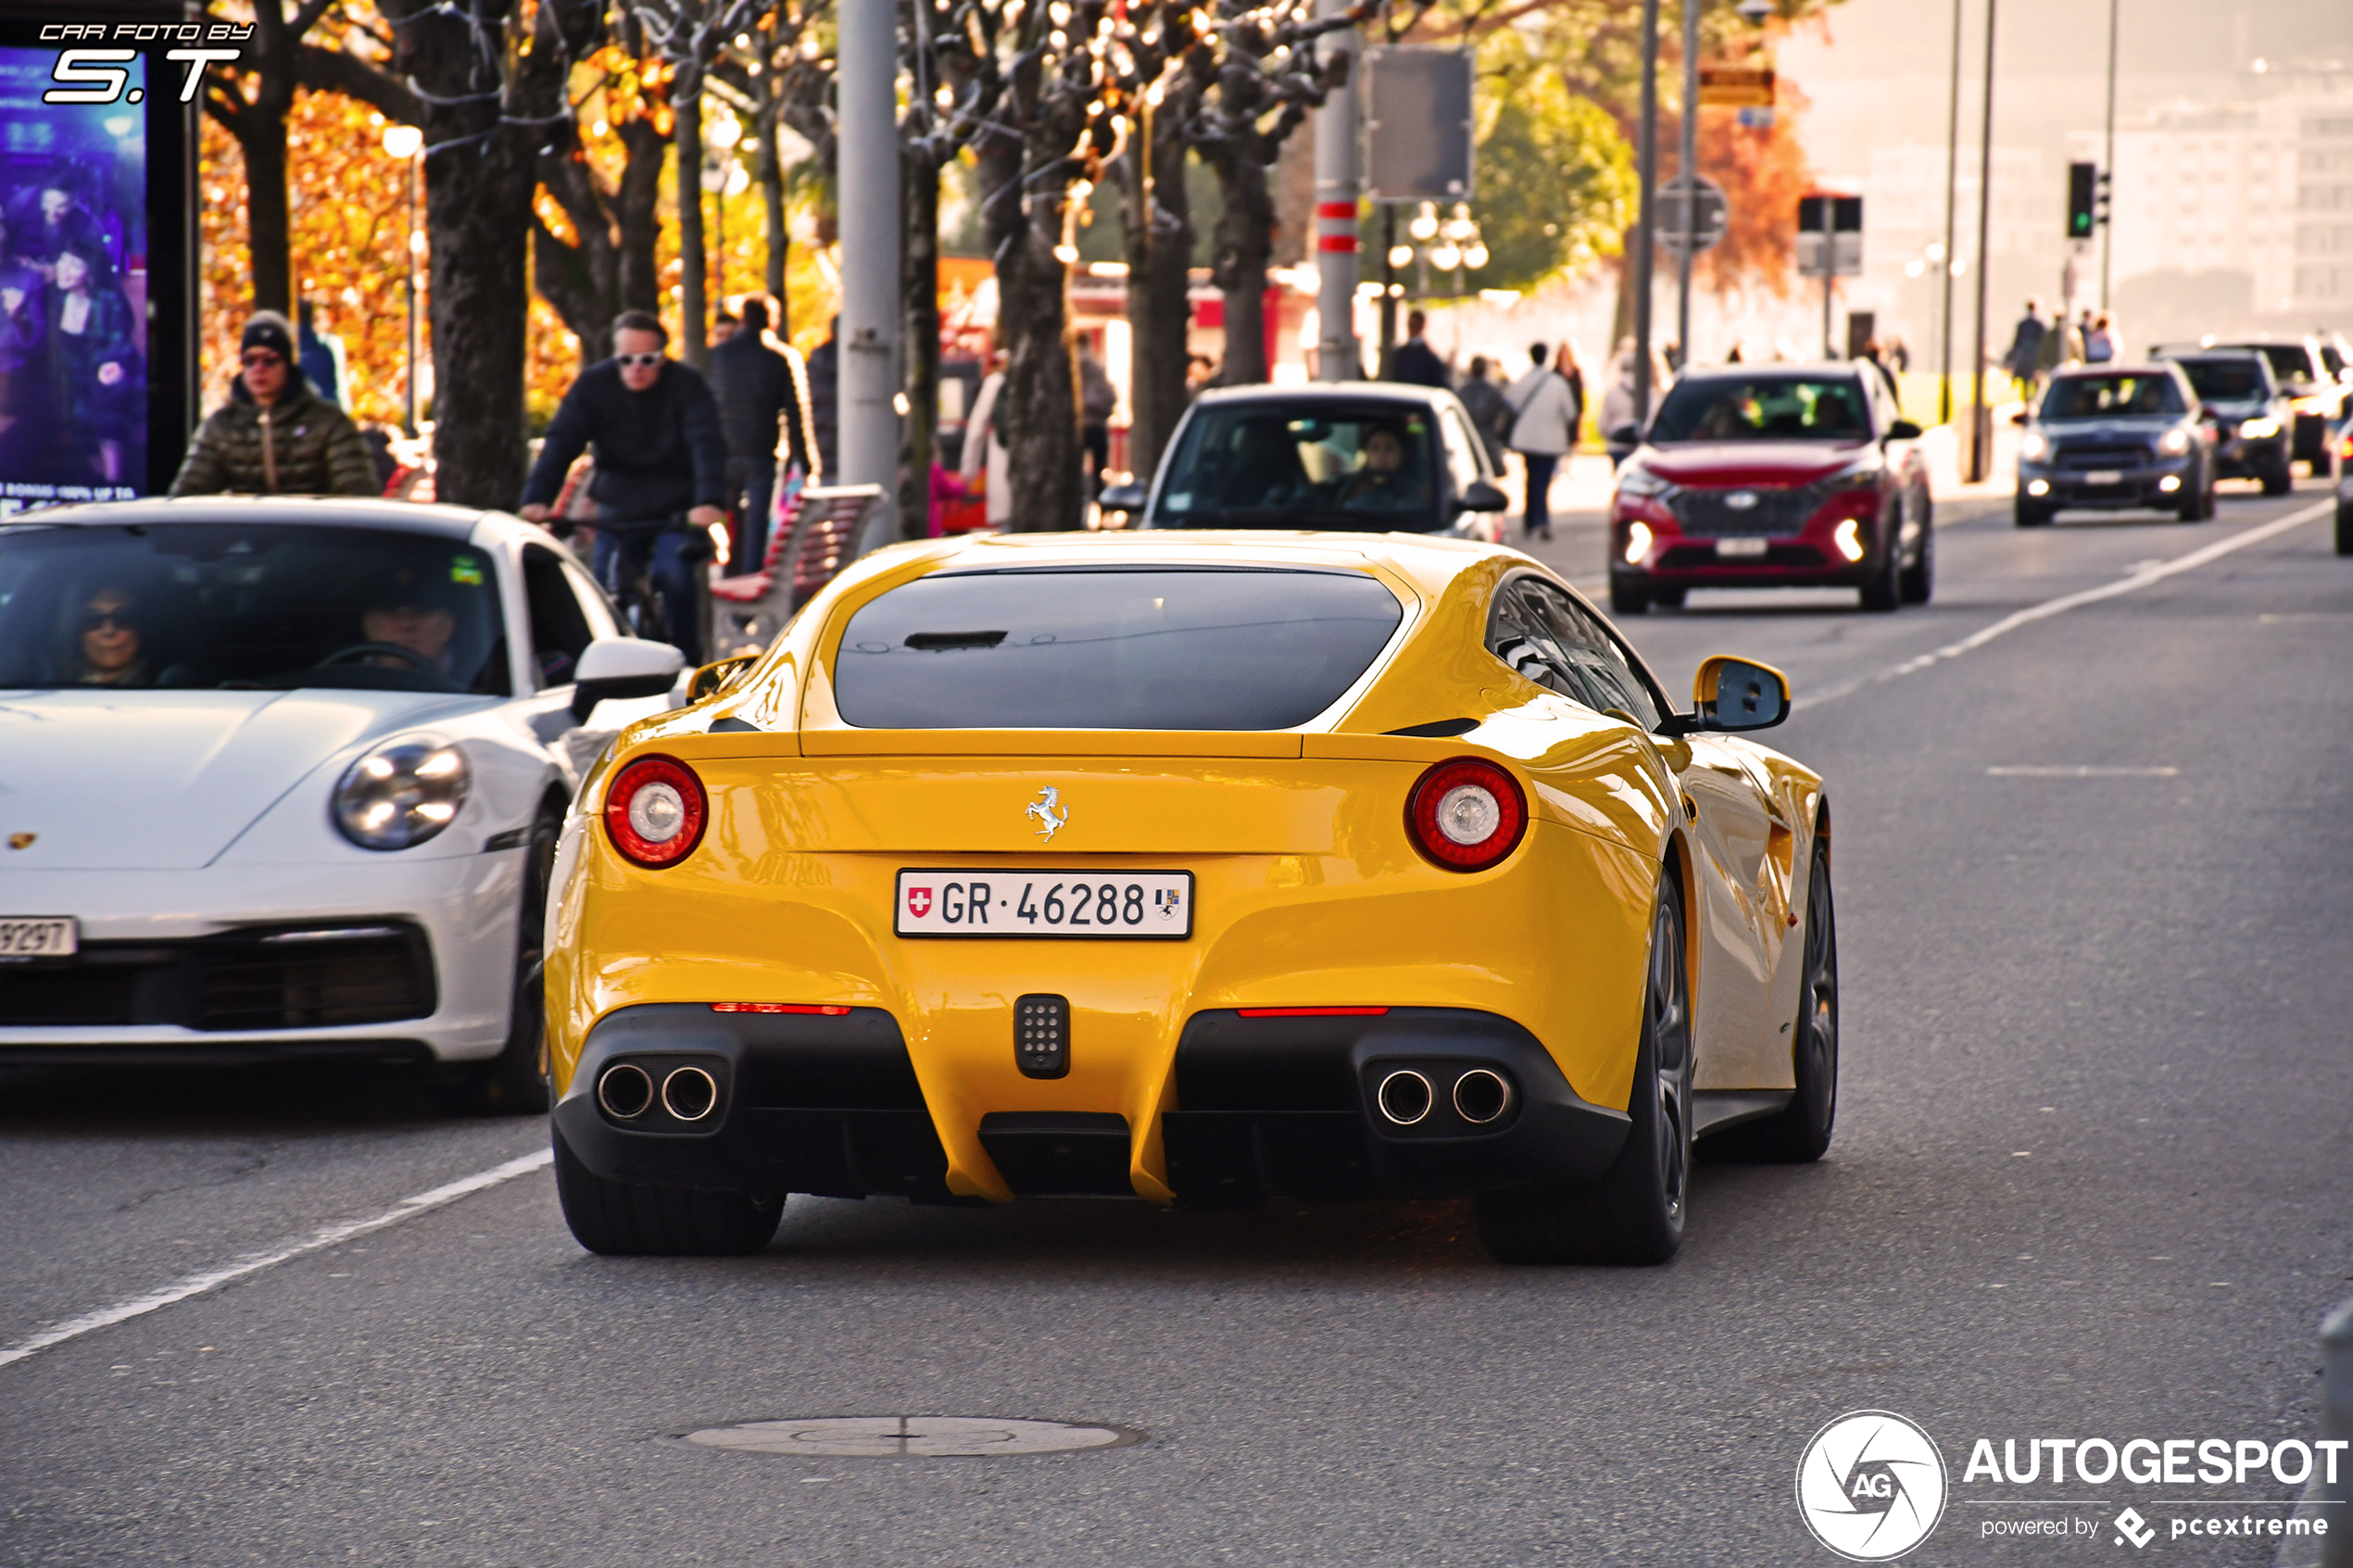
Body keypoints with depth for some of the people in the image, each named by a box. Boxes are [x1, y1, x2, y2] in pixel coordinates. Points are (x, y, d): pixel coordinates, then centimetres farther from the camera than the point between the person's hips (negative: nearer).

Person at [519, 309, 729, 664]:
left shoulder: (686, 385, -12)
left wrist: (709, 501, -44)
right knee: (608, 594, -6)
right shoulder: (594, 385, -7)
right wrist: (536, 499, -33)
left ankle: (686, 661, -11)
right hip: (618, 509, 3)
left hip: (674, 511, -3)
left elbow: (706, 444, -26)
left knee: (675, 574, -25)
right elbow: (560, 442, -17)